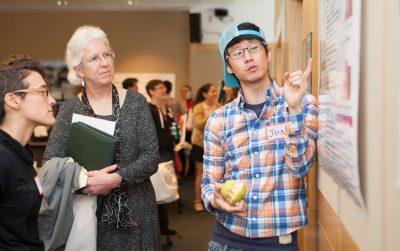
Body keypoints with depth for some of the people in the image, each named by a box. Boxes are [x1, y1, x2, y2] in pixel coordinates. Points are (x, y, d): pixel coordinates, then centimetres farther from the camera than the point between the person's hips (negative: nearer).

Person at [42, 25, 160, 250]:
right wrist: (83, 179, -23)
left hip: (134, 210, 0)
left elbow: (151, 157, -6)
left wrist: (116, 179, -20)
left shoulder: (136, 103, 0)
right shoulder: (69, 111, 1)